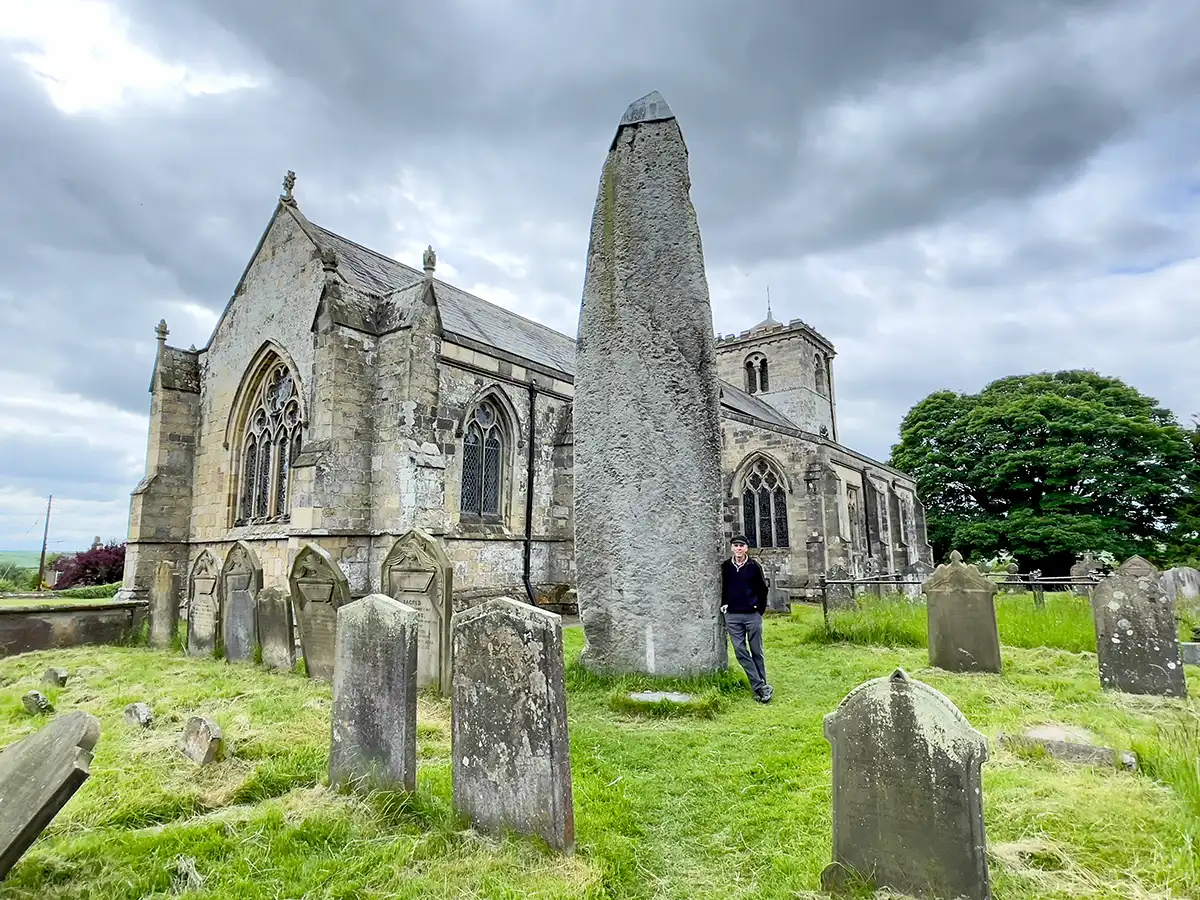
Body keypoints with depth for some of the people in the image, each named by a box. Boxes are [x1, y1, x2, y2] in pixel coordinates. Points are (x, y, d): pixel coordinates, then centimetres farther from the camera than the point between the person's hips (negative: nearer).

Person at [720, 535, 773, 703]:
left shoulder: (754, 566, -1)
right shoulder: (725, 567, 5)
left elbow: (763, 589, 5)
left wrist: (760, 610, 2)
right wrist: (724, 605, 7)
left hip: (752, 615, -2)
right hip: (732, 616, 2)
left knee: (757, 652, 6)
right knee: (741, 652, -3)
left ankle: (760, 688, 17)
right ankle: (761, 687, 2)